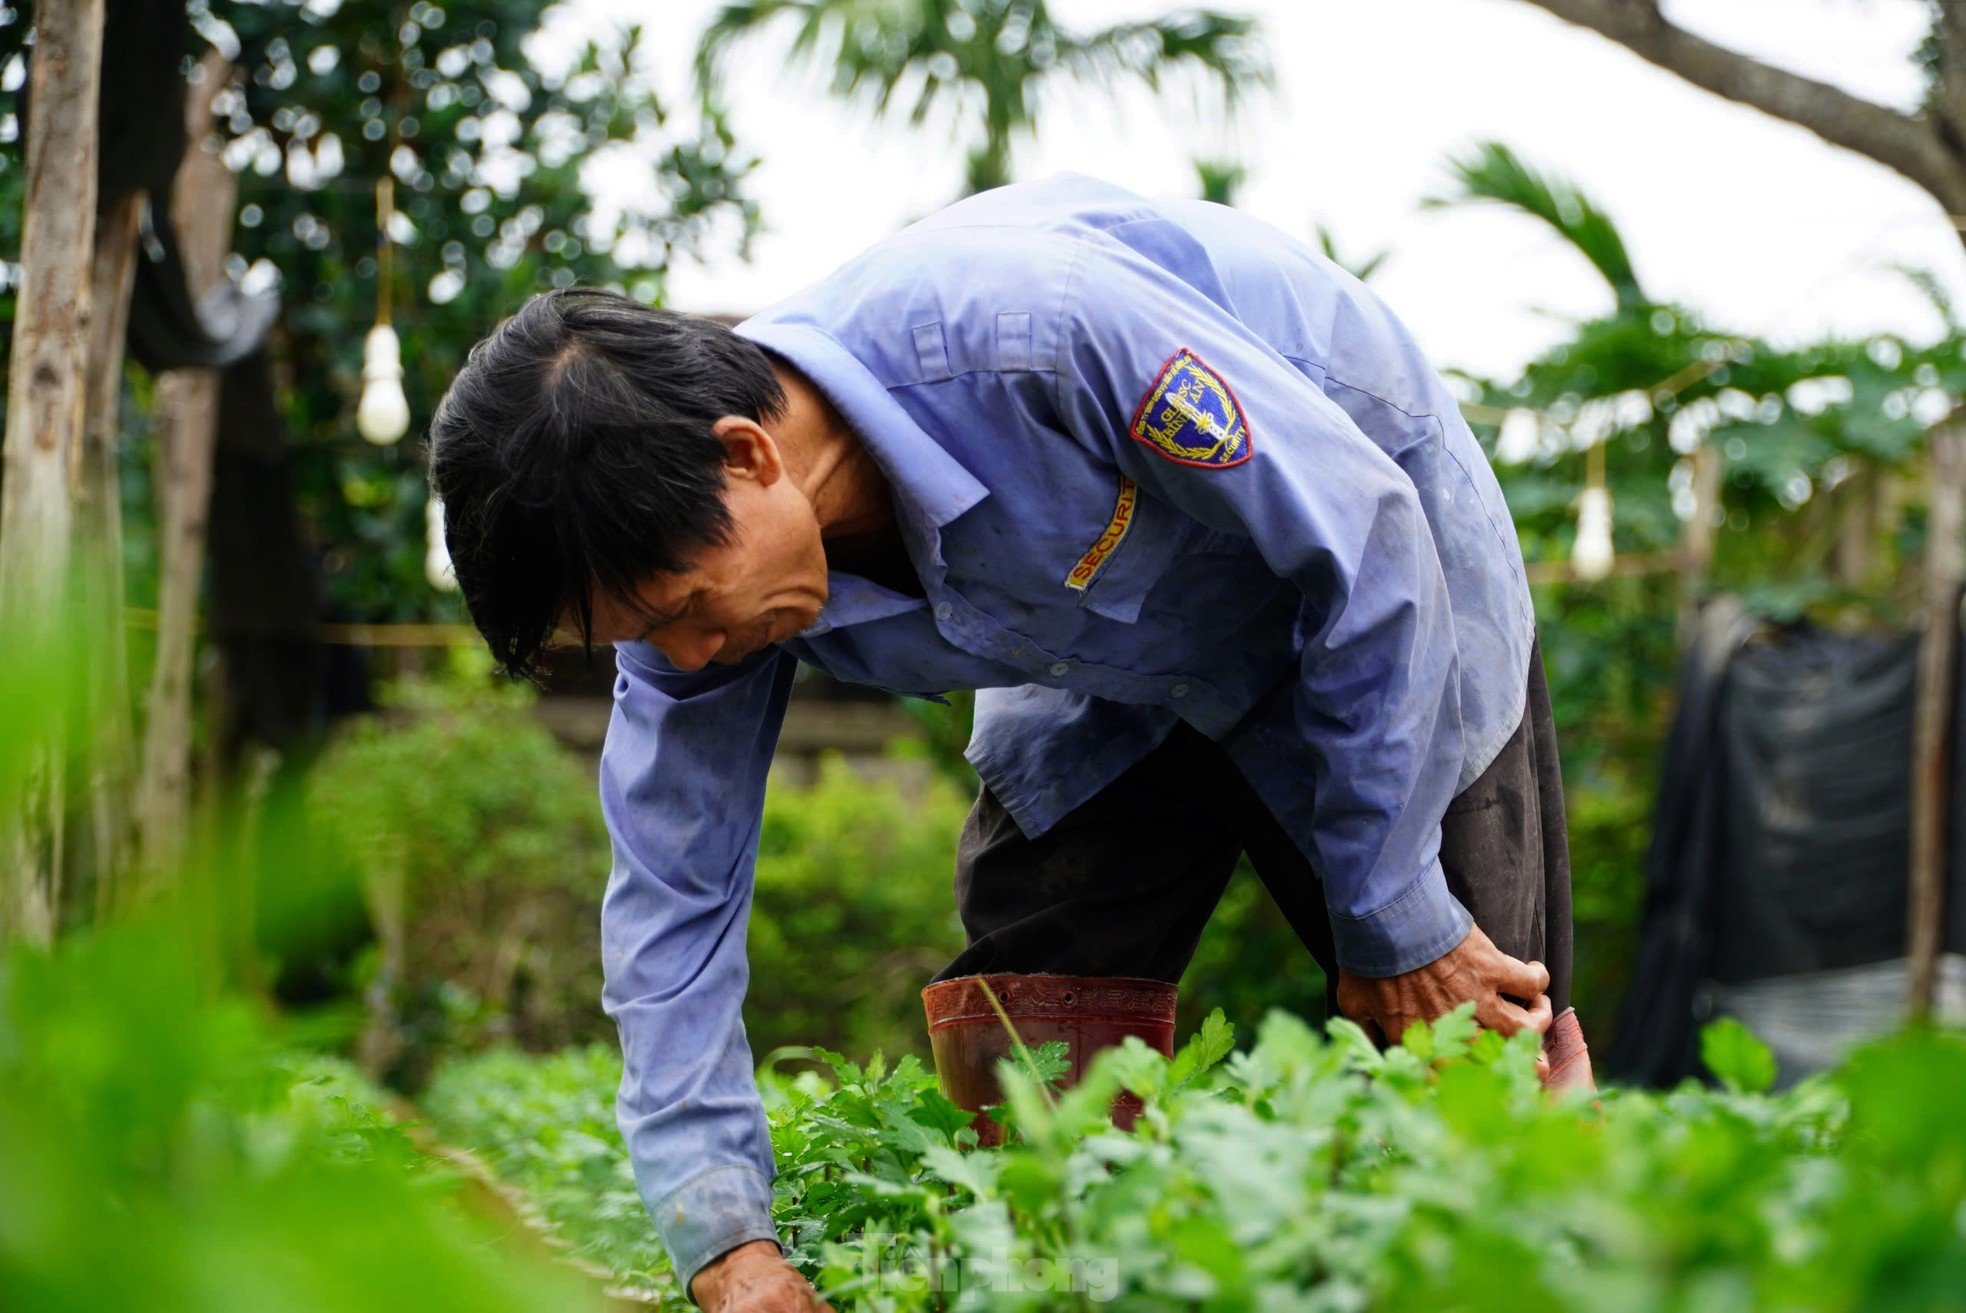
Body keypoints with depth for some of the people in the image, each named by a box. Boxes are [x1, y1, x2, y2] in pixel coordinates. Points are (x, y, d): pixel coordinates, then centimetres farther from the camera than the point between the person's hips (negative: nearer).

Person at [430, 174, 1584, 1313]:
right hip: (1113, 659, 5)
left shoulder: (1032, 329, -42)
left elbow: (1366, 538, -30)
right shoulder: (693, 546, -22)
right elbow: (674, 900, -12)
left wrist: (1399, 920, -22)